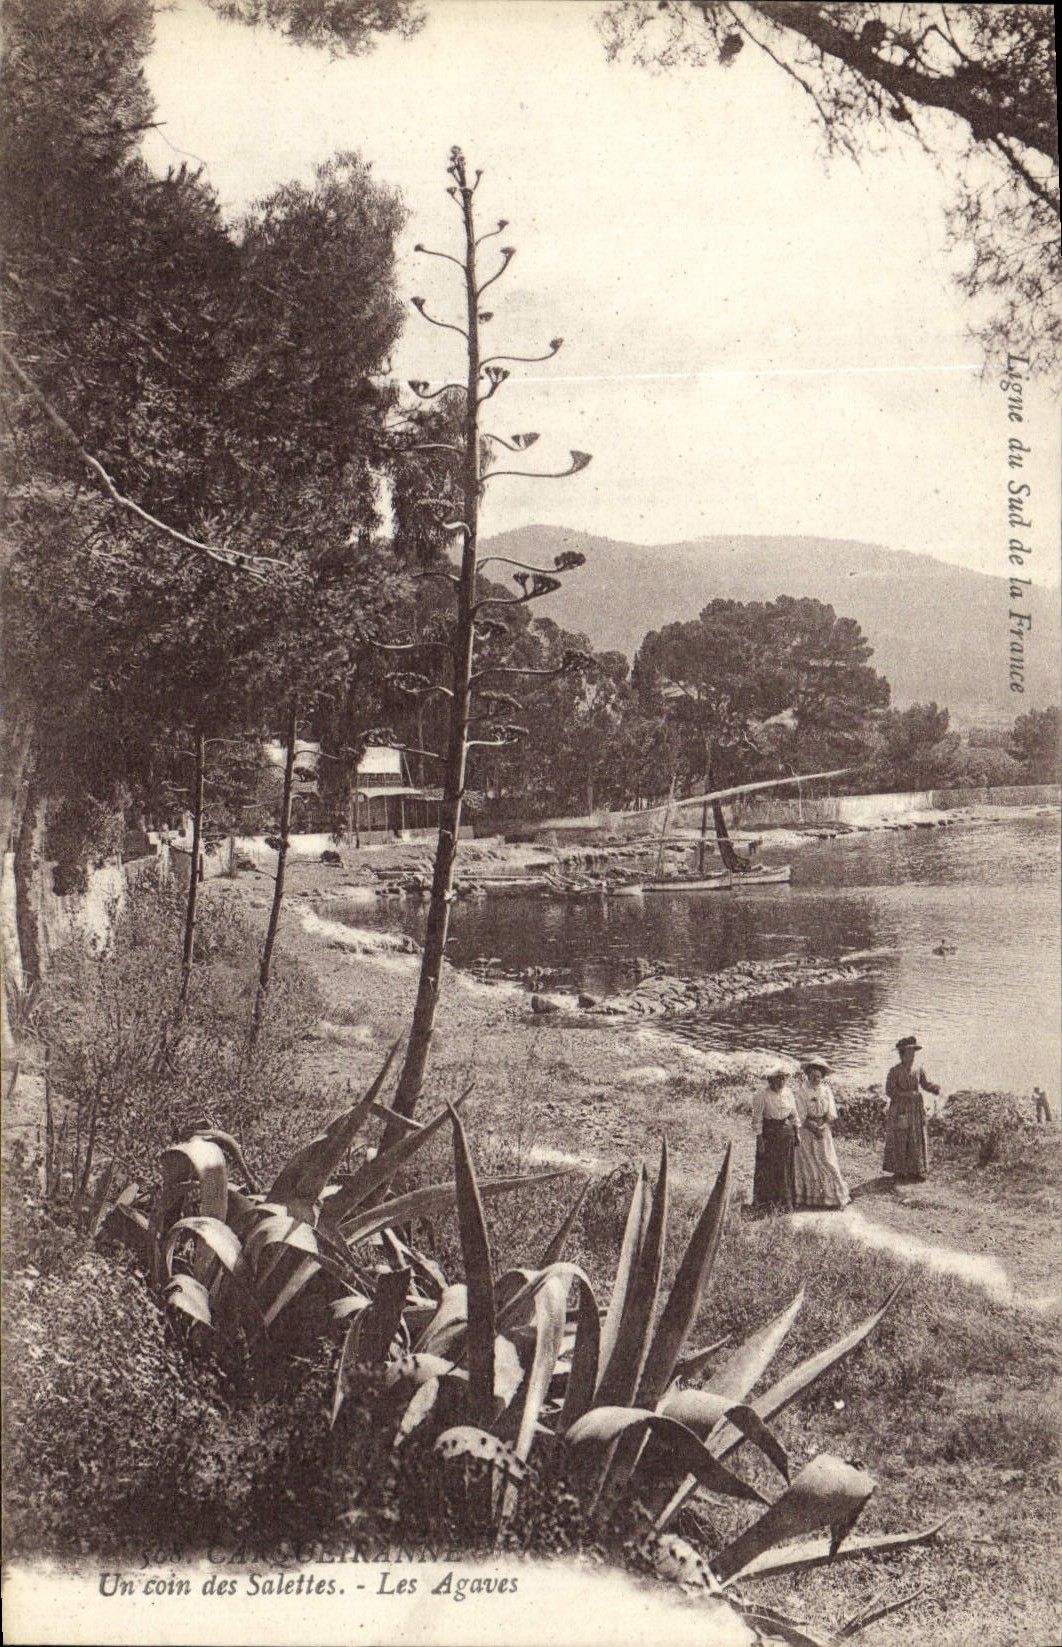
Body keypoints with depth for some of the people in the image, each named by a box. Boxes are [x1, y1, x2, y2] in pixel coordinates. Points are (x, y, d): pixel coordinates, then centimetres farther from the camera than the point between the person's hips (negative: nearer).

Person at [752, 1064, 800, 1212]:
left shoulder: (788, 1092, 4)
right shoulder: (762, 1094, -13)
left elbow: (794, 1114, 14)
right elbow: (756, 1118, -11)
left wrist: (797, 1132, 11)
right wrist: (760, 1139, -14)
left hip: (786, 1132, 5)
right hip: (768, 1134, -5)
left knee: (785, 1169, 7)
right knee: (768, 1170, -1)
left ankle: (785, 1204, 16)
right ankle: (768, 1204, 7)